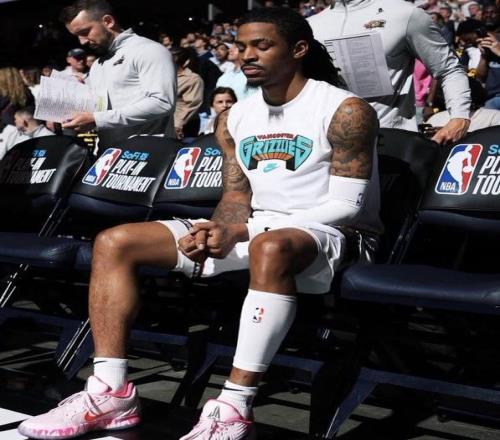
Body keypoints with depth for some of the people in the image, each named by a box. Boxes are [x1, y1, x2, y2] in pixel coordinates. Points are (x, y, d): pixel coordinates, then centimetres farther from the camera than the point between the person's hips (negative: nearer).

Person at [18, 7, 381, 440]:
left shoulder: (346, 111, -10)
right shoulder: (234, 118, 10)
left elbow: (346, 205, -15)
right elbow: (238, 194, 12)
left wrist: (239, 232, -20)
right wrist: (221, 229, -14)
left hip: (328, 234, -6)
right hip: (251, 231, 7)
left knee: (270, 248, -45)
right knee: (113, 243, -3)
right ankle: (111, 391, -12)